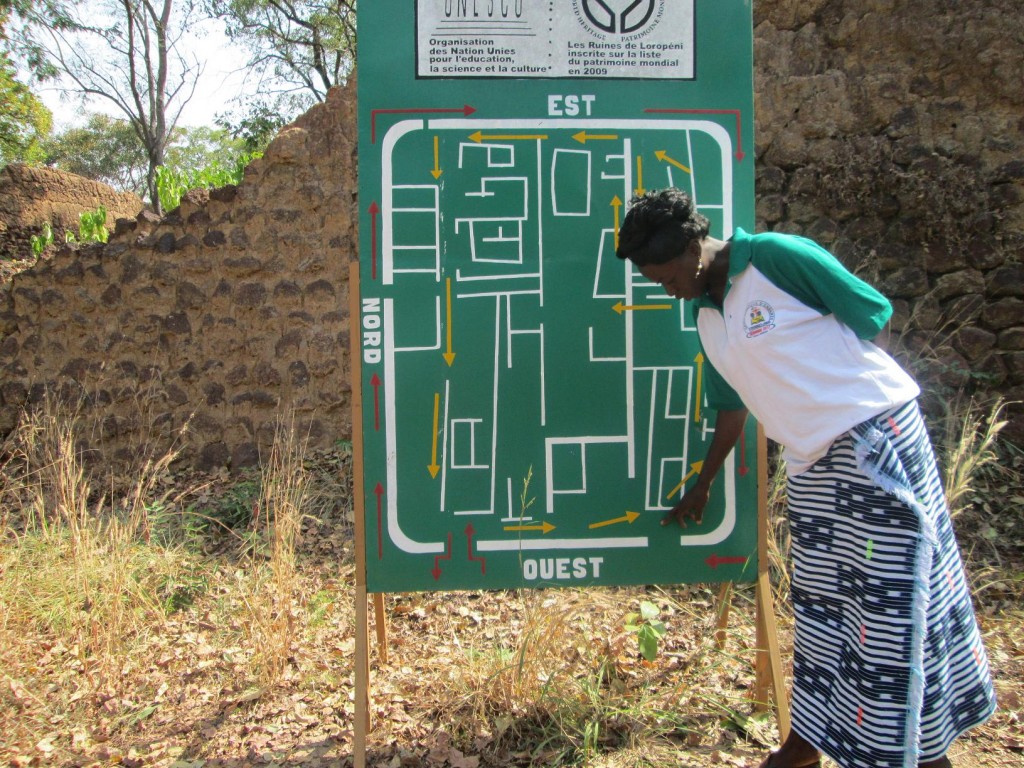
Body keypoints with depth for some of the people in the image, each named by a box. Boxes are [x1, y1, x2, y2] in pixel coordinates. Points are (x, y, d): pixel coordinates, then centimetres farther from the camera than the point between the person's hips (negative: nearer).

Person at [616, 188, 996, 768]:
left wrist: (852, 388, -5)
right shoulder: (706, 316, 10)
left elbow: (875, 314, -7)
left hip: (875, 437, -7)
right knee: (819, 605, 14)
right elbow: (732, 408, 18)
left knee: (900, 604, 0)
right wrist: (703, 486, 23)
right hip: (810, 464, 7)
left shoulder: (778, 257, -12)